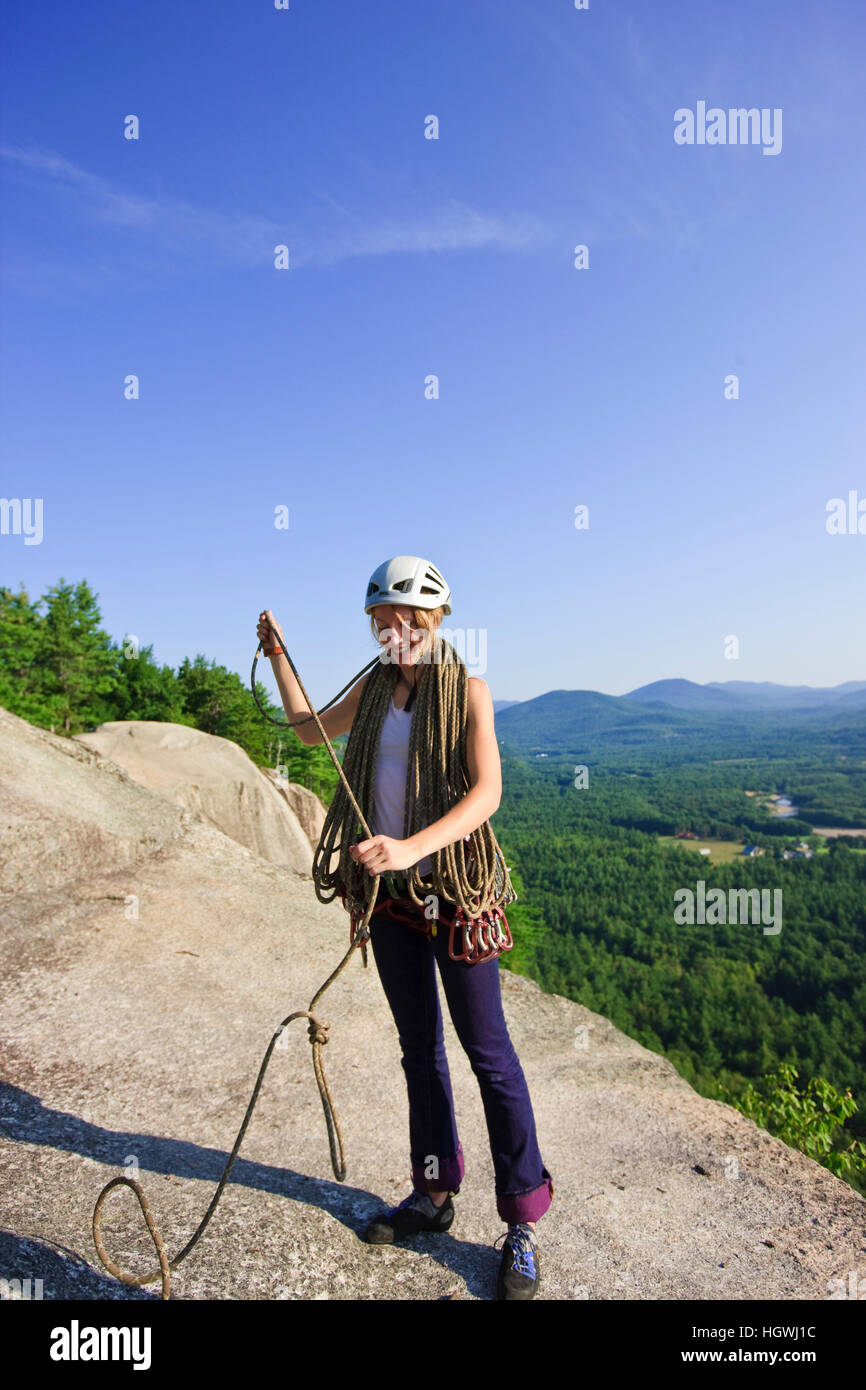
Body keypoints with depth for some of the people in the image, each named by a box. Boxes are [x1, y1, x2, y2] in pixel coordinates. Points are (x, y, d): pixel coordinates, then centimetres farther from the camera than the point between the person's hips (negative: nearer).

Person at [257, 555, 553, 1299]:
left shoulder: (467, 691, -8)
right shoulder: (373, 688, 7)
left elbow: (486, 792, -21)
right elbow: (311, 730, 25)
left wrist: (410, 846, -35)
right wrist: (277, 656, 20)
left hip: (454, 888, -5)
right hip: (388, 887, 5)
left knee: (487, 1049, 2)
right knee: (420, 1045, 16)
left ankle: (524, 1223, 16)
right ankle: (435, 1191, 33)